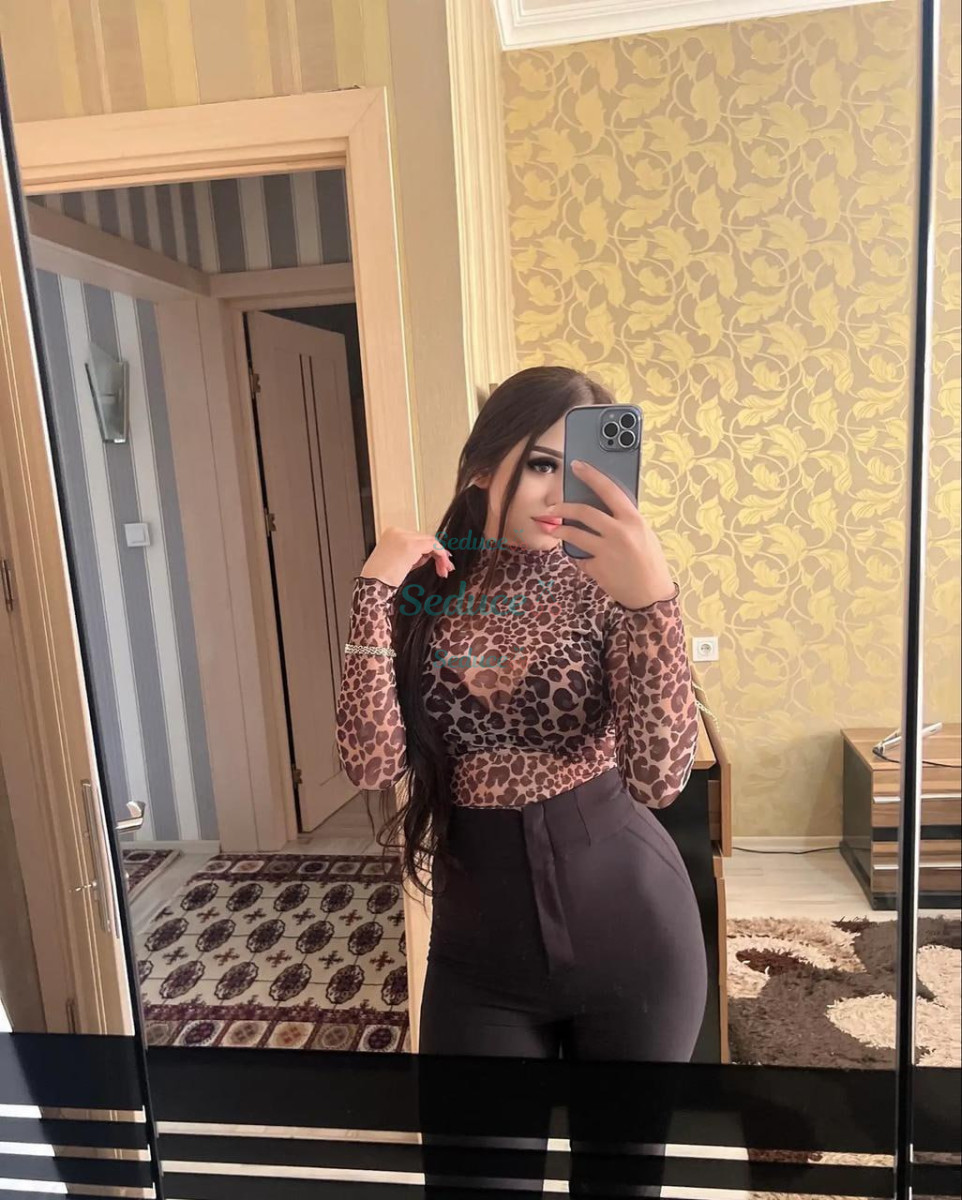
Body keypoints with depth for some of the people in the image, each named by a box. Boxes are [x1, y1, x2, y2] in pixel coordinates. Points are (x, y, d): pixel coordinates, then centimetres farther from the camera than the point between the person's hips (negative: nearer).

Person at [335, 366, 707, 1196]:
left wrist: (653, 596, -35)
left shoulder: (604, 586, -10)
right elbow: (372, 762, -14)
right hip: (480, 947, 1)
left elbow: (658, 778, -22)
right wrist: (376, 590, -18)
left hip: (629, 930, 0)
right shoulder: (424, 594, -3)